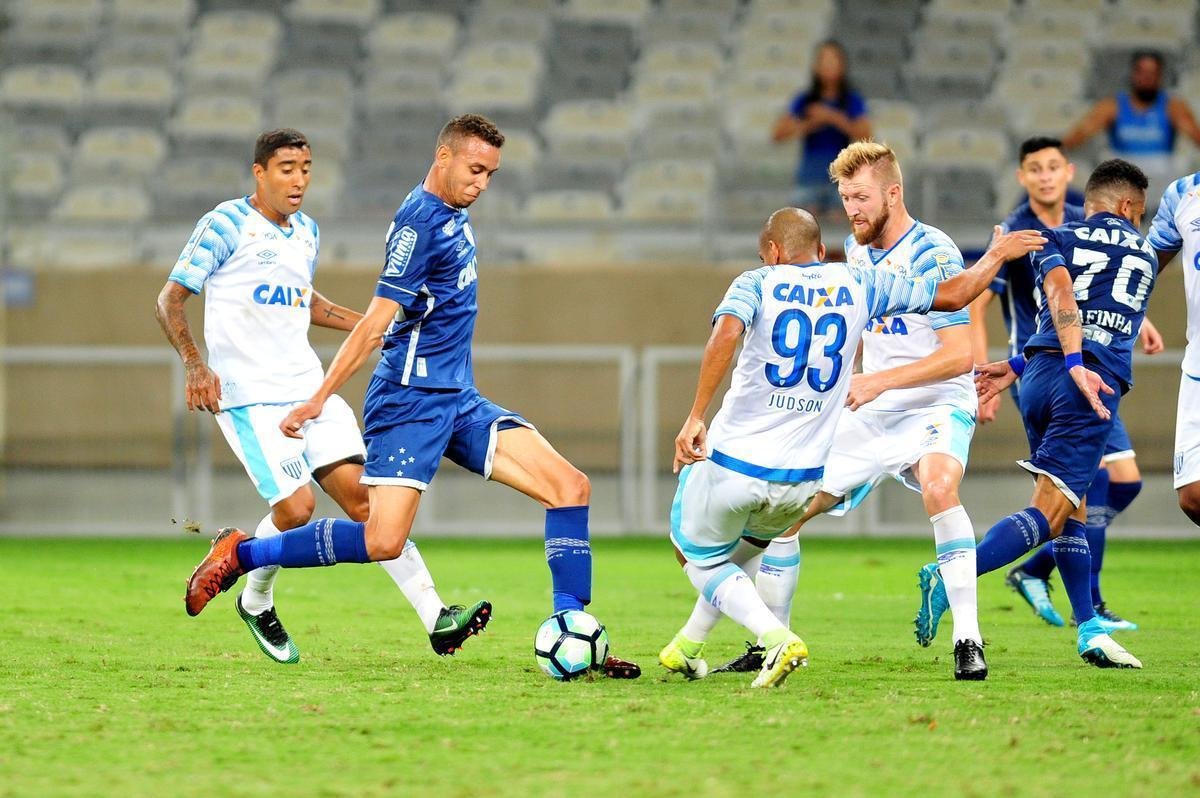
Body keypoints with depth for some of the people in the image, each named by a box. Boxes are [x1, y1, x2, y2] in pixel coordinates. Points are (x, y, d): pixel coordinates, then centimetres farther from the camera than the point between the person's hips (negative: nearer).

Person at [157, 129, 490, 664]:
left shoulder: (306, 232, 16)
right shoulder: (226, 225, -6)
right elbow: (169, 302, -6)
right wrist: (195, 366, -20)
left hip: (308, 388, 6)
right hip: (249, 394, -6)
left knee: (360, 494, -6)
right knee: (296, 507, -17)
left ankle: (436, 620, -12)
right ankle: (255, 603, 13)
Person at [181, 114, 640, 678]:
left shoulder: (453, 218, 15)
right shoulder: (419, 220, -13)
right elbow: (377, 321, -17)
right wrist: (318, 400, -19)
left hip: (457, 399, 9)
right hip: (411, 398, -9)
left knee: (570, 487, -4)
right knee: (382, 541, -19)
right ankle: (239, 555, 0)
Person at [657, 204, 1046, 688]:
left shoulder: (758, 284, -2)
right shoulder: (858, 285, 7)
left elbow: (726, 333, -24)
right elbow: (953, 295, 13)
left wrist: (695, 417, -27)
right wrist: (997, 255, 31)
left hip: (733, 462, -4)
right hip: (800, 479, 4)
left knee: (703, 559, 17)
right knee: (745, 551, 33)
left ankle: (776, 638, -7)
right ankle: (687, 648, 35)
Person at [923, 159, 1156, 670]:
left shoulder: (1058, 241, 18)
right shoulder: (1143, 256, 23)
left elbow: (1061, 297, -4)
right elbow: (1105, 323, 19)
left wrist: (1073, 364, -16)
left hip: (1042, 376, 3)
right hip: (1093, 390, -3)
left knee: (1073, 512, 15)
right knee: (1048, 514, -8)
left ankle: (1090, 630, 11)